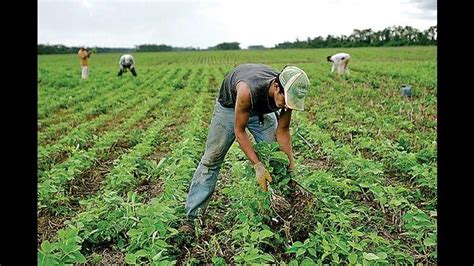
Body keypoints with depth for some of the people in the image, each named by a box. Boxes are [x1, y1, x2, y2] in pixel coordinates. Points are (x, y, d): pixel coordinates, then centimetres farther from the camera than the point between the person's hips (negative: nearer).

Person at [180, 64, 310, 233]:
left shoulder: (287, 94, -30)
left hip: (263, 110, 5)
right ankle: (191, 216, 2)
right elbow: (239, 131, -32)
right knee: (211, 159, -4)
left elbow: (282, 130, -13)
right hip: (230, 105, -4)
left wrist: (291, 163, -18)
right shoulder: (248, 90, -46)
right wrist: (257, 165, -35)